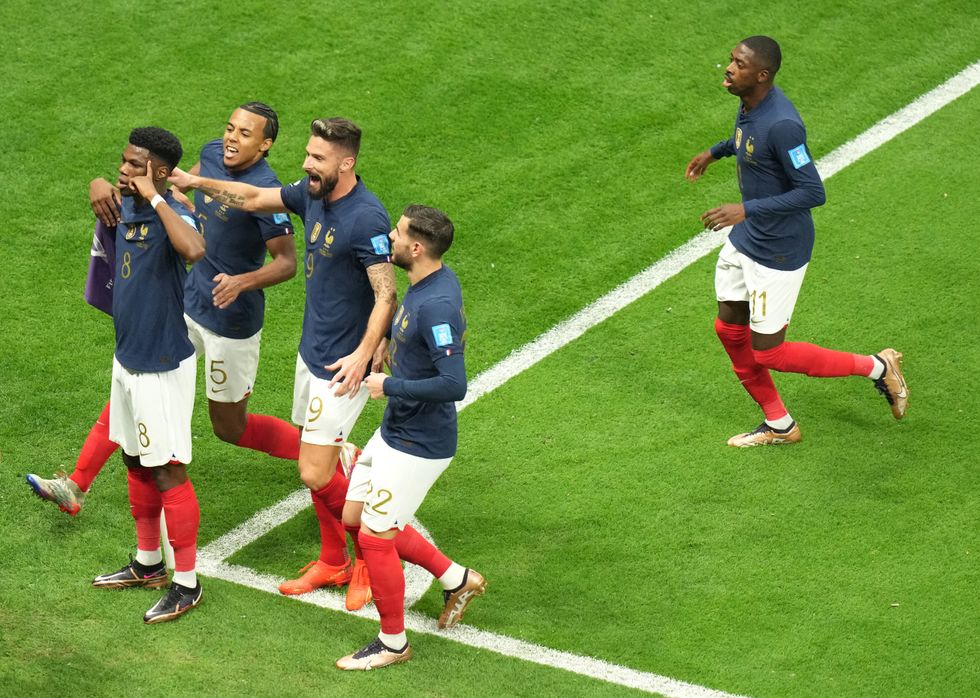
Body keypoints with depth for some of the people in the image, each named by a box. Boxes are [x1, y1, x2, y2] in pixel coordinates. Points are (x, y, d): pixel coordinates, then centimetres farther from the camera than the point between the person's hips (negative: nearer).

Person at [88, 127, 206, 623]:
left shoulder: (172, 216, -23)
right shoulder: (125, 209, 3)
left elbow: (194, 250, -48)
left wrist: (153, 196, -39)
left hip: (163, 365, -9)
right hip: (128, 358, 9)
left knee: (167, 472, -1)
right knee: (135, 463, 20)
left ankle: (187, 584, 9)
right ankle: (147, 564, 36)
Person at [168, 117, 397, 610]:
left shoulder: (367, 219, -24)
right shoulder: (312, 194, 2)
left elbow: (386, 295, -25)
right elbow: (256, 198, 17)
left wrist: (364, 354, -33)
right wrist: (196, 183, 9)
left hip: (342, 366, -9)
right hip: (311, 352, 9)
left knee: (316, 473, -7)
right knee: (317, 463, 16)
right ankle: (333, 562, 31)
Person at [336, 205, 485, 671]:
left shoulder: (436, 305, -29)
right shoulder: (434, 282, 2)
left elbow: (453, 385, -34)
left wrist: (390, 386, -23)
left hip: (418, 445, -10)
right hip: (394, 431, 10)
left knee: (374, 536, 0)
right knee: (356, 516, 19)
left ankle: (393, 643, 19)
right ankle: (456, 579, 30)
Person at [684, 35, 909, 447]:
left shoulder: (780, 125, -31)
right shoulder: (750, 104, -2)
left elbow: (813, 193, -30)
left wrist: (747, 209, -33)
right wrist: (715, 151, 23)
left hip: (777, 252, -9)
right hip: (744, 239, 9)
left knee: (767, 352, 0)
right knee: (730, 329, 15)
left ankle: (877, 367, 17)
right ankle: (778, 425, 32)